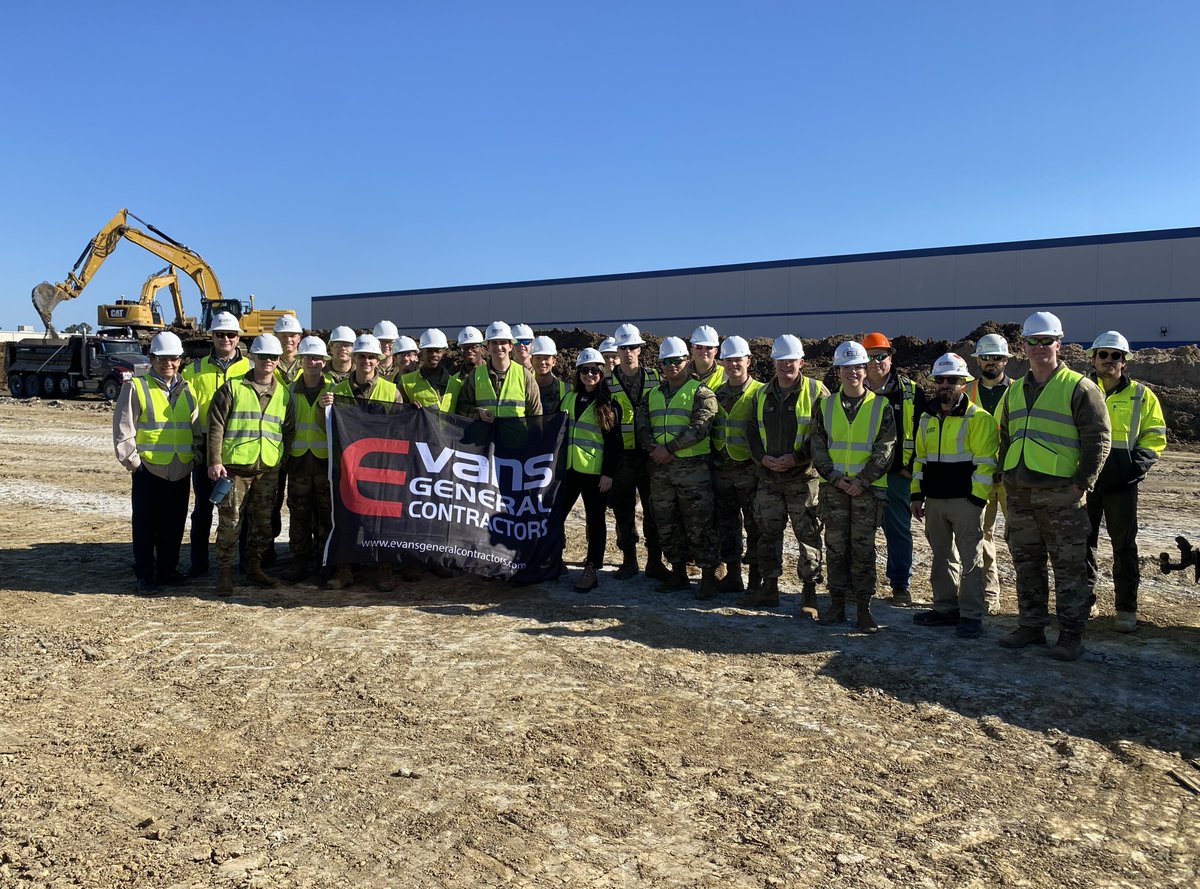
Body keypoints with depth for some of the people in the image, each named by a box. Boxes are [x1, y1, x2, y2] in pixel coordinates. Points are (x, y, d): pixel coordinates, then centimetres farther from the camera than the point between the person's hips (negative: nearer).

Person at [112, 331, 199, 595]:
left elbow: (196, 428, 17)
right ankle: (144, 575, 10)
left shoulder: (186, 390, 12)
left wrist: (197, 455, 9)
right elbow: (123, 430, -5)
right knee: (145, 525, 1)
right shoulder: (136, 388, -4)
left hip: (180, 471, 5)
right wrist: (132, 461, -8)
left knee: (174, 524, 11)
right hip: (148, 469, -4)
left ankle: (168, 569, 24)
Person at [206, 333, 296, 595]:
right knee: (230, 522, -3)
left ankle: (254, 568, 25)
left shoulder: (284, 394, 12)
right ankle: (225, 572, 9)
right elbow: (216, 426, -4)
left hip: (268, 469, 4)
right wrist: (215, 461, -11)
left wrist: (282, 459, 7)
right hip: (235, 466, -4)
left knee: (263, 523, 11)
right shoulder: (232, 388, 0)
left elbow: (289, 431, 17)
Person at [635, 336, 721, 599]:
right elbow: (640, 425, 7)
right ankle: (678, 574, 24)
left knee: (698, 525, -4)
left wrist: (669, 448, -17)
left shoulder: (701, 393, -2)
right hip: (660, 468, 6)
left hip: (693, 467, -6)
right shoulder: (652, 395, 16)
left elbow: (699, 428, -14)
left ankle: (709, 577, 5)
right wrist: (653, 448, -11)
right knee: (667, 524, 12)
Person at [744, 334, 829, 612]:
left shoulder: (816, 391, -5)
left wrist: (795, 457, -16)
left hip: (804, 478, -5)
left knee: (808, 536, 0)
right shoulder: (762, 394, 11)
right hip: (768, 479, 5)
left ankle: (809, 594, 10)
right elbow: (751, 430, 14)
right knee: (768, 534, 12)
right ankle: (769, 588, 24)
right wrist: (762, 457, -4)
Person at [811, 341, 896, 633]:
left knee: (864, 548, 2)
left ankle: (863, 608, 9)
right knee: (835, 546, 6)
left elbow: (884, 449, -3)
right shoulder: (825, 406, 7)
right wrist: (835, 478, -10)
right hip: (833, 487, 2)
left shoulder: (880, 406, 2)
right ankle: (837, 603, 16)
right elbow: (818, 447, 3)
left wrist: (862, 480, -13)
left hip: (868, 488, -2)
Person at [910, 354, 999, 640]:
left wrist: (976, 498, -16)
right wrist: (917, 495, 13)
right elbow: (919, 459, 18)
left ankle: (971, 615, 9)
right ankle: (945, 608, 25)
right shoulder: (927, 418, 13)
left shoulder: (978, 418, -7)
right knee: (942, 557, 14)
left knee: (970, 559, 1)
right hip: (934, 500, 6)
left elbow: (985, 463, -11)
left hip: (965, 501, -6)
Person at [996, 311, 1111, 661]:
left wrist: (1081, 483, -12)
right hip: (1019, 494, 6)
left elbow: (1098, 440, -6)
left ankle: (1071, 634, 11)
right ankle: (1031, 626, 23)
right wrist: (1004, 477, 13)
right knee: (1026, 564, 12)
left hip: (1060, 495, -6)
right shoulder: (1015, 390, 15)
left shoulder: (1079, 388, -3)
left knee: (1069, 567, 1)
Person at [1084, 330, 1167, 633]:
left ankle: (1126, 608, 12)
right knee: (1083, 542, 8)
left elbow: (1155, 437, 4)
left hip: (1121, 483, -1)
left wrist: (1136, 464, -13)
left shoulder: (1141, 395, 4)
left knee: (1124, 545, 3)